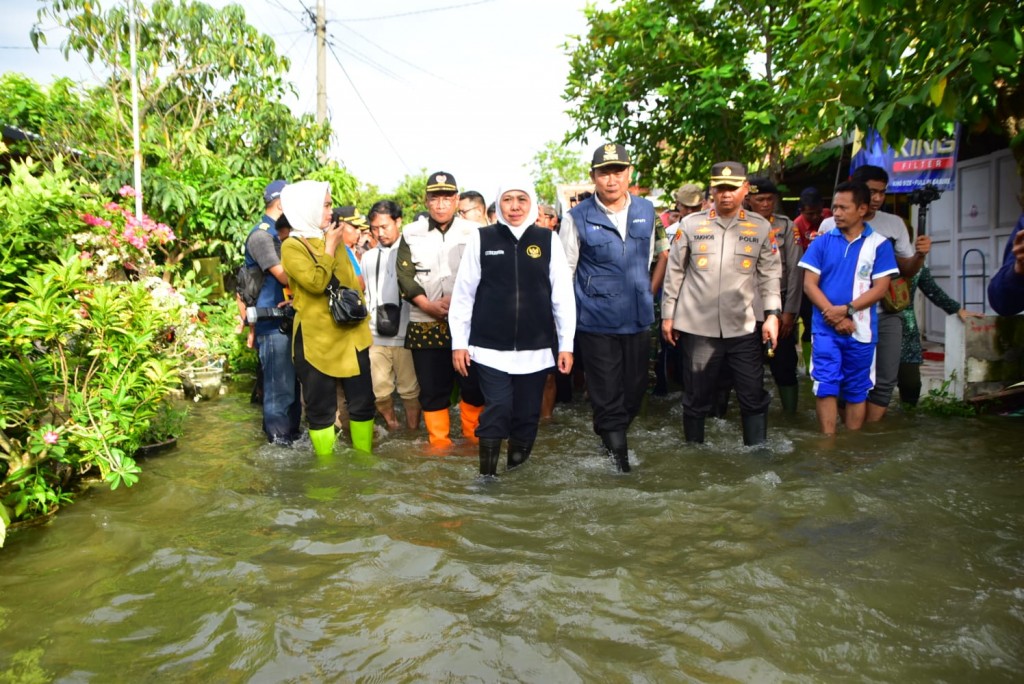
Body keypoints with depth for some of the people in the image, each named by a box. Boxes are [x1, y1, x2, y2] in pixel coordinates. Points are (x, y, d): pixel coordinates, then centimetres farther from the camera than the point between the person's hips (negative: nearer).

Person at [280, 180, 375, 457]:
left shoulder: (334, 240, 12)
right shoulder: (292, 246, -7)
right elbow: (316, 282, -22)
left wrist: (363, 322, 12)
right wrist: (330, 247, -10)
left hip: (350, 334, 6)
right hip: (316, 339, -5)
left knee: (363, 402, 9)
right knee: (321, 408, 5)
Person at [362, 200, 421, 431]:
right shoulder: (368, 257, 14)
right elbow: (365, 295, 18)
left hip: (404, 334, -4)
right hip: (375, 335, 4)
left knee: (410, 389, 4)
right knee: (380, 390, 8)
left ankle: (412, 434, 18)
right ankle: (392, 431, 25)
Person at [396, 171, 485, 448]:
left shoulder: (474, 232, 5)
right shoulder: (411, 233, 8)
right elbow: (405, 275, 2)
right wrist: (428, 305, -11)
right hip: (425, 323, 1)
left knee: (473, 383, 2)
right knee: (432, 386, 6)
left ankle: (473, 437, 22)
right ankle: (439, 443, 20)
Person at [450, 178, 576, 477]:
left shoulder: (548, 240, 3)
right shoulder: (481, 239, 1)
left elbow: (562, 295, 4)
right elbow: (463, 294, 3)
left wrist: (567, 344, 2)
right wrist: (459, 342, 2)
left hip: (535, 349, 2)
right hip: (491, 347, -1)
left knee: (527, 415, 10)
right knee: (497, 410, -9)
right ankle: (487, 474, 7)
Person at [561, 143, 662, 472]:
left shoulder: (646, 211, 6)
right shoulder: (577, 218, -6)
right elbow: (566, 271, 0)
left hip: (638, 319, 5)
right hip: (596, 321, -4)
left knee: (635, 389, 15)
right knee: (607, 396, 2)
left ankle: (615, 436, 38)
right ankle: (616, 450, 18)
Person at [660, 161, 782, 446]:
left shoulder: (761, 227, 5)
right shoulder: (691, 224, 2)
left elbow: (770, 274, 6)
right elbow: (674, 272, 5)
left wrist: (772, 314, -4)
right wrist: (668, 315, 4)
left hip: (744, 328, 1)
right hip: (697, 327, -1)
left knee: (754, 397, 6)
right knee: (696, 398, 10)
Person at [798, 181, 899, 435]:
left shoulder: (879, 244, 0)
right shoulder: (822, 241, 3)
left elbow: (880, 288, -5)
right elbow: (809, 284, -2)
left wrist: (846, 310, -17)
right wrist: (834, 315, -12)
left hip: (861, 331, 0)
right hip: (825, 329, 0)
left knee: (856, 392, 10)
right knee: (825, 387, -4)